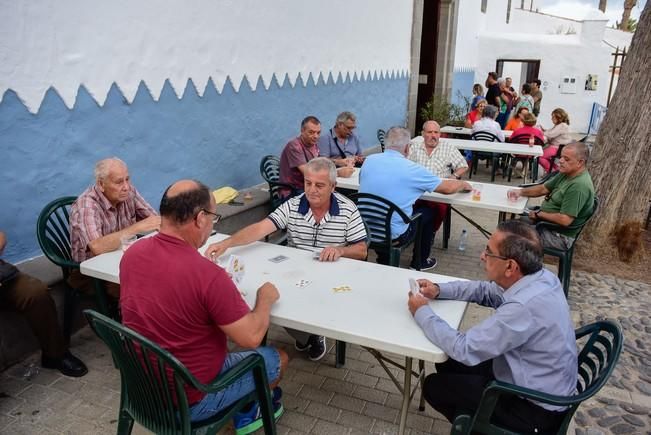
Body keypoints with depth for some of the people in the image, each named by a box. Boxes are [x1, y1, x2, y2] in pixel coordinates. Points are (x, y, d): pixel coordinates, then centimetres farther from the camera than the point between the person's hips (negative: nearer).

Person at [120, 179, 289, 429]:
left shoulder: (132, 254, -8)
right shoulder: (207, 274, -31)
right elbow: (251, 338, -21)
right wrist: (266, 298, -4)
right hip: (190, 401, -7)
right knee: (278, 359, 14)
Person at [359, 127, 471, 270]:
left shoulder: (369, 160, -2)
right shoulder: (412, 169, -14)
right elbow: (448, 188, -3)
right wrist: (464, 184, 19)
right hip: (393, 234, -5)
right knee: (428, 212, 21)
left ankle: (383, 259, 38)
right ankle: (420, 262, 36)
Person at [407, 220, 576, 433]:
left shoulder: (525, 307, -37)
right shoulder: (537, 276, -9)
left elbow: (464, 349, -29)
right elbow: (485, 291, 9)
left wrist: (422, 312, -16)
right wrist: (439, 290, -4)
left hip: (535, 409, -8)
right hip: (532, 379, 8)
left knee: (434, 386, 1)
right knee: (448, 363, 13)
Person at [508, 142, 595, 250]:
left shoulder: (579, 186, -27)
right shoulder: (566, 173, 2)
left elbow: (564, 220, -30)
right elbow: (543, 189, 11)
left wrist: (539, 214, -16)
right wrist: (520, 191, -6)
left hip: (559, 237, -9)